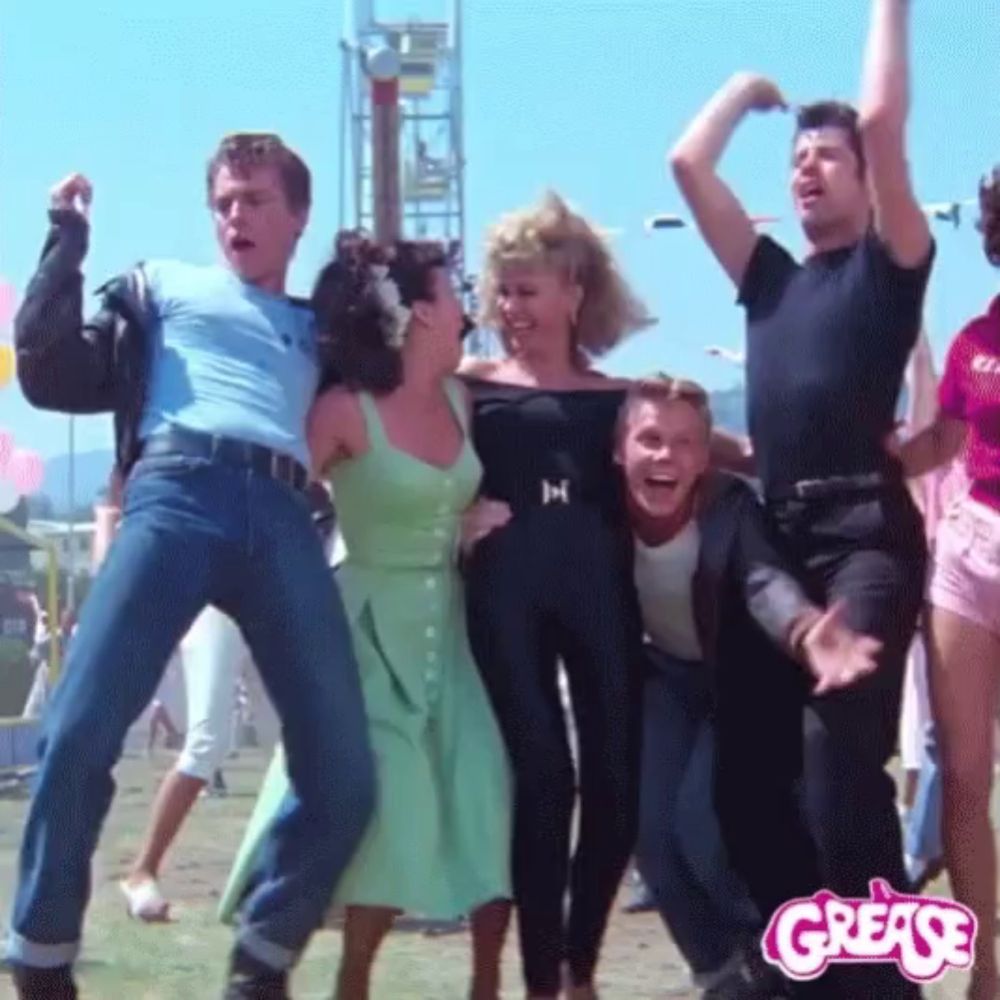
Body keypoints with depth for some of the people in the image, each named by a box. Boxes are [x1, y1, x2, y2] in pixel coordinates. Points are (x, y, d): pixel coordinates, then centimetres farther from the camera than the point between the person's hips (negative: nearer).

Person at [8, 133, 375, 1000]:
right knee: (80, 732, -18)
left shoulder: (321, 328, 34)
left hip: (285, 522, 3)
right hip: (178, 493, -3)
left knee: (345, 779, -8)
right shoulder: (163, 286, 26)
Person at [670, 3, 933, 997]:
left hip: (868, 528, -6)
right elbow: (686, 163, 17)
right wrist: (746, 86, 26)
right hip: (782, 532, 7)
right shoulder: (770, 278, 21)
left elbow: (884, 119, -5)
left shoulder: (890, 264, 7)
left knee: (839, 739, -19)